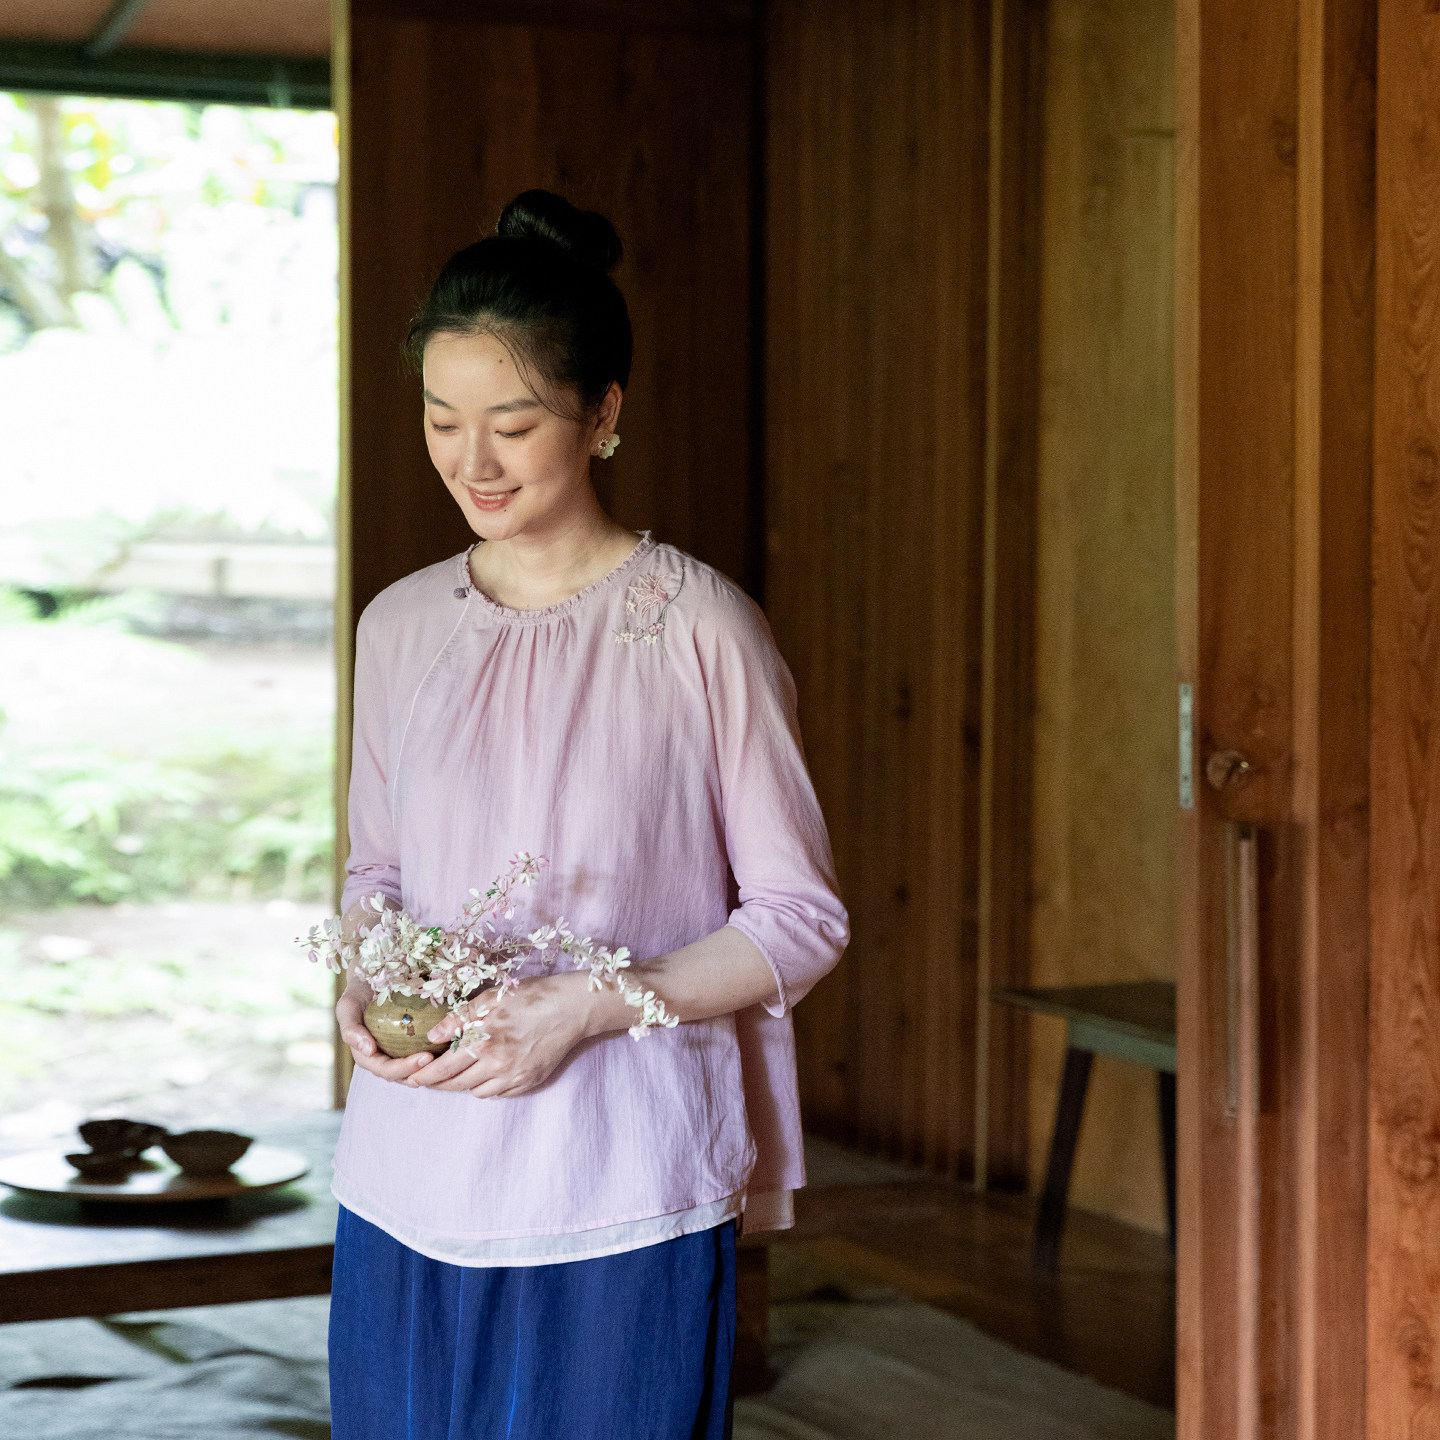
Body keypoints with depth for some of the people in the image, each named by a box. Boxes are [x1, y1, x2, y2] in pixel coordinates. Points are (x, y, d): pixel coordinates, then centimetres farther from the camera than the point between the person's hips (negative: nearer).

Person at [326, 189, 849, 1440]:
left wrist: (591, 1006, -16)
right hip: (408, 1186, 4)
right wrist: (366, 985, -2)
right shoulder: (401, 627, 8)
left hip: (618, 1203, -4)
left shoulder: (698, 627, -7)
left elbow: (801, 917, -4)